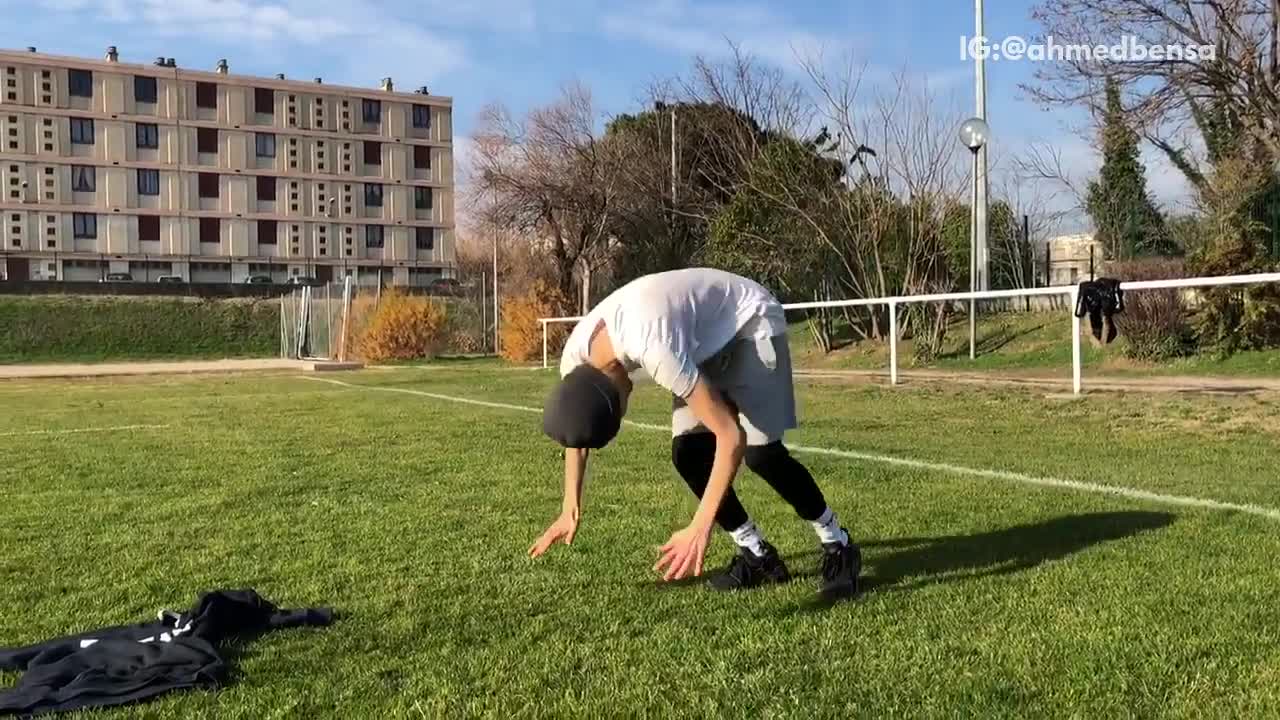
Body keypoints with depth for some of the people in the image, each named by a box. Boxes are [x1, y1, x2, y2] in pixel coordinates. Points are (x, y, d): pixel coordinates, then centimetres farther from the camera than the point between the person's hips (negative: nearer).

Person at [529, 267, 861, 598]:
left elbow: (731, 435, -40)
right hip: (706, 339, 7)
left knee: (760, 451, -19)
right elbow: (576, 426, 5)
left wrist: (700, 529, -42)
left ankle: (838, 547, 3)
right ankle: (758, 554, 10)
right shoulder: (576, 357, -18)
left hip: (750, 322, -7)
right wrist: (570, 508, 2)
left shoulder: (654, 348, -42)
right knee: (687, 452, -7)